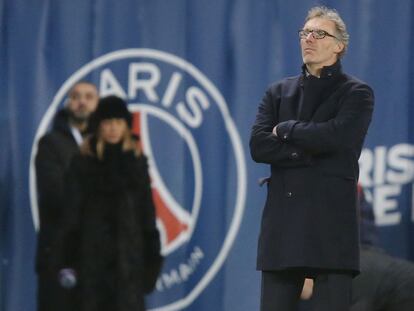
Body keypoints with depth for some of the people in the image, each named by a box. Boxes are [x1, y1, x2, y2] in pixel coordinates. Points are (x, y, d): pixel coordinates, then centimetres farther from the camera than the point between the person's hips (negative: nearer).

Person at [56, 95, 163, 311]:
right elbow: (71, 213, -1)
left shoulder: (137, 161, 6)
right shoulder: (82, 163, 1)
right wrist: (66, 261, -7)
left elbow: (147, 212, 6)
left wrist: (151, 259, 1)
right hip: (92, 252, -1)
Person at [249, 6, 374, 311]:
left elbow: (336, 136, -15)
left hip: (332, 223, -4)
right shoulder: (279, 92, 17)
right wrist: (312, 150, -8)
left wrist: (286, 130, -2)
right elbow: (258, 146, 2)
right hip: (282, 224, 4)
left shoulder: (356, 93, 4)